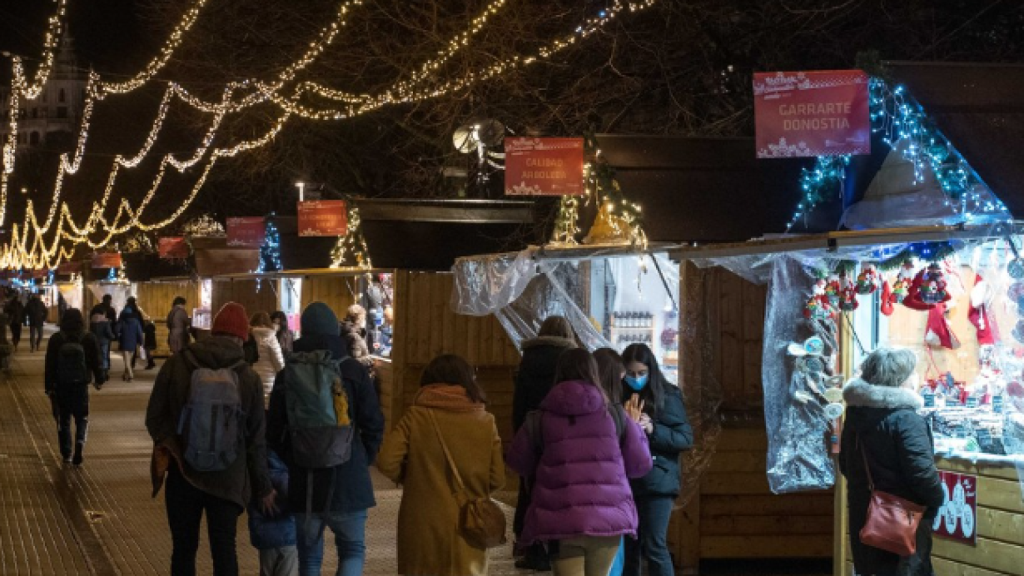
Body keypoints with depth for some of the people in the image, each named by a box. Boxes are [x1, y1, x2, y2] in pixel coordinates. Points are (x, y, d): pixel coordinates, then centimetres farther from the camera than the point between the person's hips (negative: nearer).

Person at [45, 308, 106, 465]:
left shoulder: (55, 340, -5)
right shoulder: (89, 339, -5)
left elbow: (50, 365, -4)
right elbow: (96, 362, 1)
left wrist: (49, 387, 1)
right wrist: (99, 380, 16)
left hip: (60, 386, 0)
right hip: (81, 385, 0)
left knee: (63, 419, 12)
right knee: (82, 418, 10)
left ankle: (66, 454, 13)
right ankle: (80, 442, -16)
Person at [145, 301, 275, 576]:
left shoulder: (175, 365, -5)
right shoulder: (249, 378, -5)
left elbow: (154, 418, -2)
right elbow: (255, 439, 0)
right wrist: (263, 487, 8)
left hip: (182, 472, 1)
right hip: (227, 477, 0)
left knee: (184, 548, 10)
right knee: (224, 550, 7)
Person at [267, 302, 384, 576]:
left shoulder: (287, 375, 2)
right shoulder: (353, 371, -5)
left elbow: (274, 431, 6)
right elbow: (373, 424, -5)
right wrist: (363, 461, 10)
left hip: (304, 482, 2)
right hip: (348, 480, -2)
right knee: (353, 549, 9)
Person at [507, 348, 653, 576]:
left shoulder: (541, 419, 1)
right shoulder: (614, 414, 3)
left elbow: (519, 463, 13)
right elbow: (641, 464, 8)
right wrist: (634, 426, 26)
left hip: (561, 521, -2)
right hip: (608, 517, 2)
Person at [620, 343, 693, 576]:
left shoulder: (667, 396, -2)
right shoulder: (619, 396, 7)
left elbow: (686, 439, -5)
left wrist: (653, 430, -18)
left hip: (657, 482, -4)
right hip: (626, 482, 4)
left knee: (653, 546, -8)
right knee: (628, 547, 9)